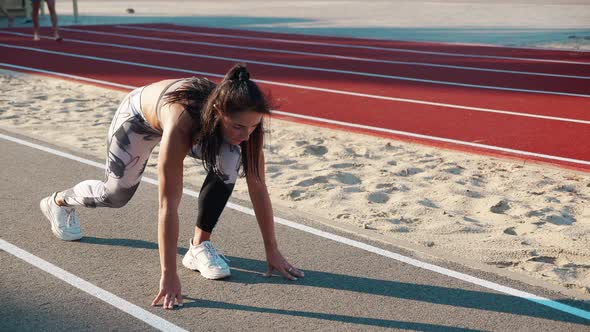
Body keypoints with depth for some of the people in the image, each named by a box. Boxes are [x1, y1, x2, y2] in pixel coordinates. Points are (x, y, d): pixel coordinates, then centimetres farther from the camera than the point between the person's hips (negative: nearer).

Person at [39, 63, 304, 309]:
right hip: (139, 116, -3)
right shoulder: (181, 124, -48)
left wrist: (272, 251, -23)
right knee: (116, 194, 14)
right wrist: (168, 275, -41)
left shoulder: (246, 120, -35)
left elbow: (257, 187, -26)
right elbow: (168, 205, -44)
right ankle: (59, 201, 47)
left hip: (199, 119, 3)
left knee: (228, 163, -26)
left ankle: (200, 246, -8)